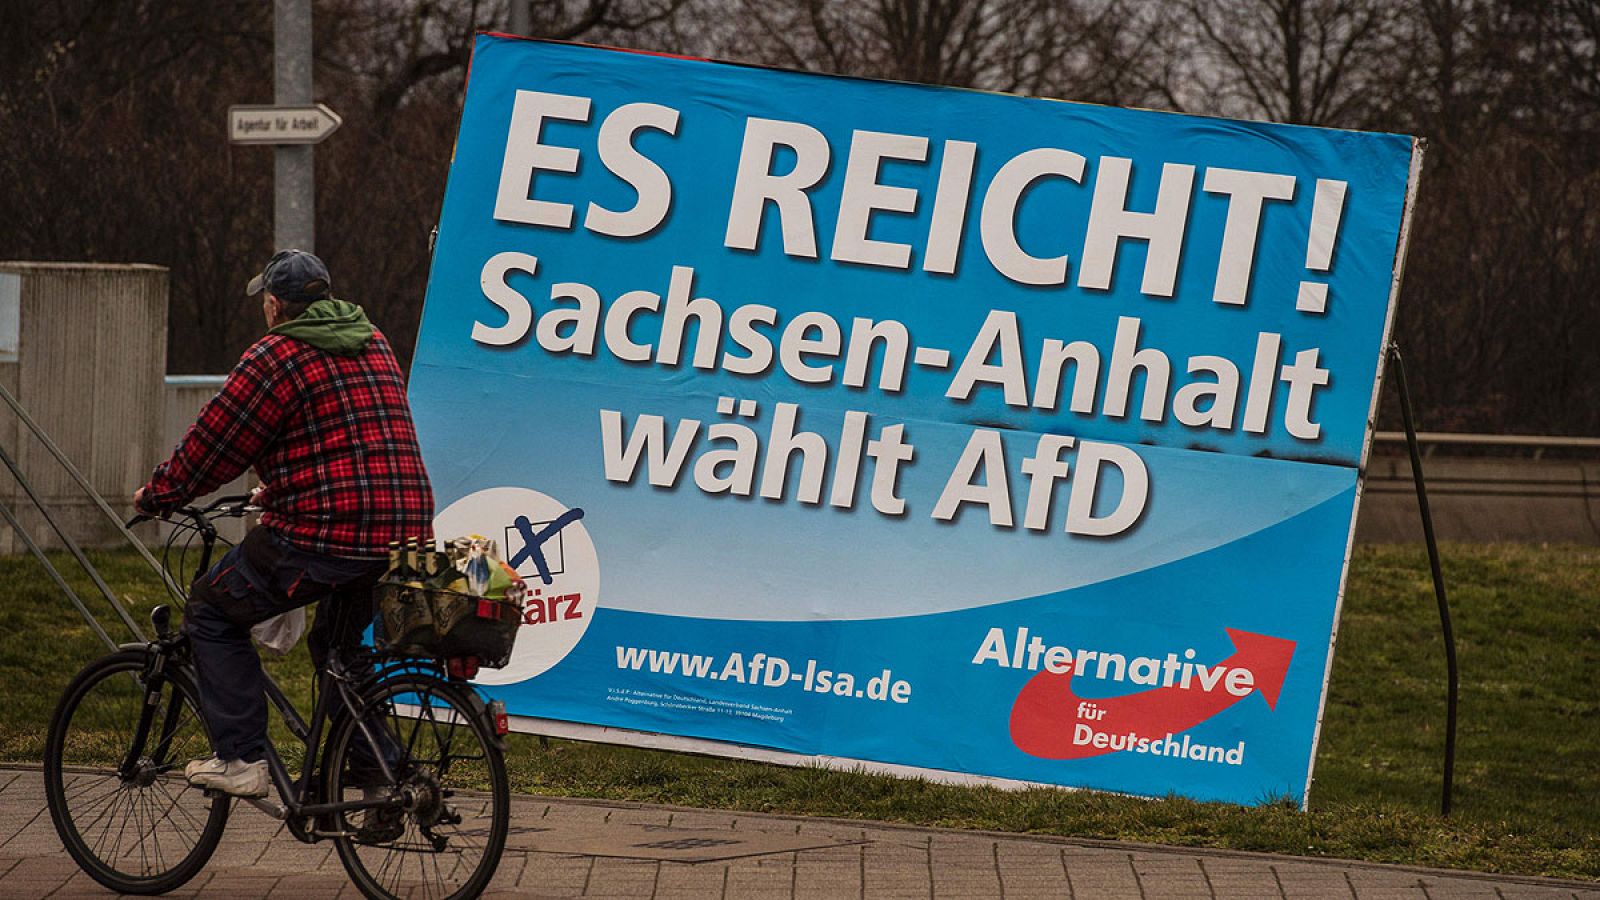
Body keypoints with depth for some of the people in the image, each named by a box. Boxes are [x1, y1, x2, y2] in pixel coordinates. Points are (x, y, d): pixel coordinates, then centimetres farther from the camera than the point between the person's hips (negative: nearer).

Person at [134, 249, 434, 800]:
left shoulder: (277, 356, -5)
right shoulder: (373, 346, 19)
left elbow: (213, 443, -1)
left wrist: (158, 495, 15)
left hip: (323, 536, -8)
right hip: (405, 529, 8)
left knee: (213, 611, 9)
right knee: (338, 647, 28)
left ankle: (242, 759, 0)